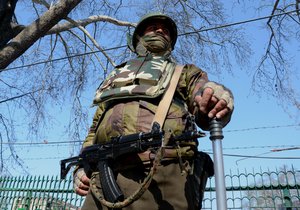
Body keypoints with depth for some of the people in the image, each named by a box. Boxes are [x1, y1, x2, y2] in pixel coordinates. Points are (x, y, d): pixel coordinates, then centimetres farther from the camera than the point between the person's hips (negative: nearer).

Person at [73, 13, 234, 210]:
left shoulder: (185, 73, 23)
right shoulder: (116, 76, 32)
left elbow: (204, 109, 3)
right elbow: (95, 128, 30)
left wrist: (219, 98, -22)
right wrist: (82, 167, 15)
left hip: (165, 174, -2)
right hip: (106, 177, 3)